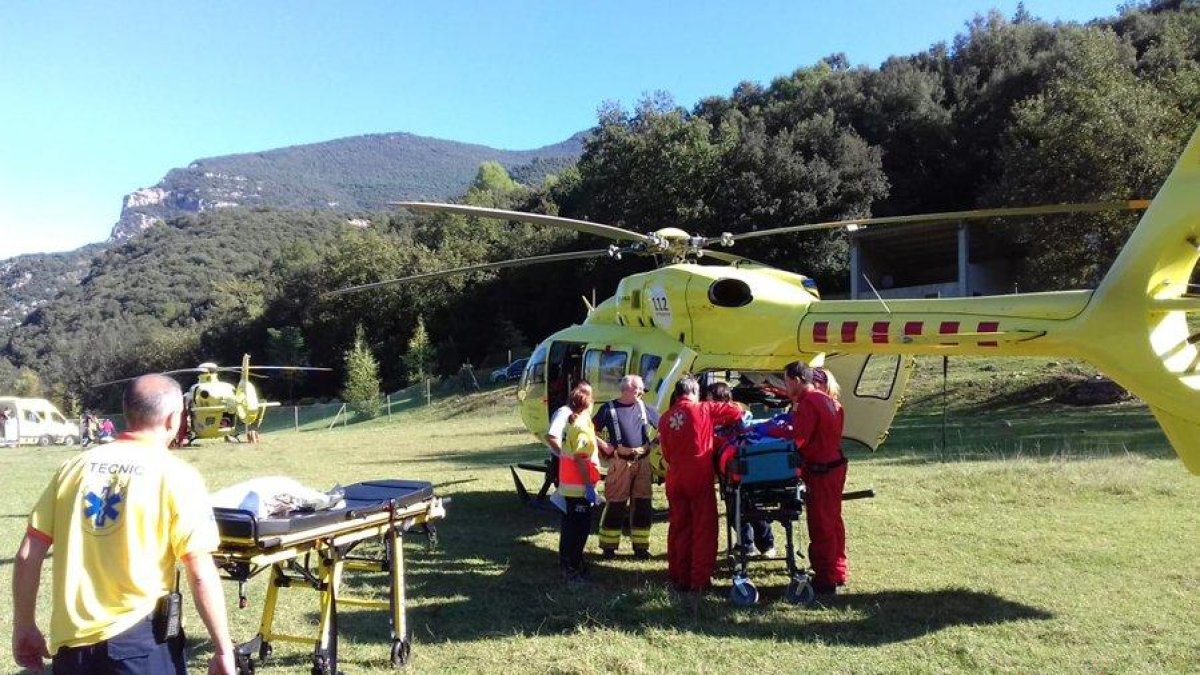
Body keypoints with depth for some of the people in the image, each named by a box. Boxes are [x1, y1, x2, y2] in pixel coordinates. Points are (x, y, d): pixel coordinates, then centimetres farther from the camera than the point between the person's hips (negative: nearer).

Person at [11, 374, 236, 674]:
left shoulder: (77, 465, 5)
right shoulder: (177, 475, -9)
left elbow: (27, 556, 6)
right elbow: (201, 575, -12)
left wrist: (24, 628, 18)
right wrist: (223, 650, -6)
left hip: (70, 643, 4)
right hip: (139, 643, -4)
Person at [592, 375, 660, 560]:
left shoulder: (644, 407, 9)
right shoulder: (609, 408, -2)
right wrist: (603, 445, -9)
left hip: (642, 461, 4)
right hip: (620, 461, -4)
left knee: (642, 503, 7)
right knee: (615, 503, -1)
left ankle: (640, 546, 18)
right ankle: (609, 546, 11)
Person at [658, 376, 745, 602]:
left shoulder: (666, 418, 7)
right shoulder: (702, 409, -4)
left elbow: (666, 452, 10)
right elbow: (735, 410, -4)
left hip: (676, 480, 4)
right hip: (700, 479, -4)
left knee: (678, 528, 13)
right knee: (703, 530, 3)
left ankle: (679, 577, 20)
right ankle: (700, 580, 2)